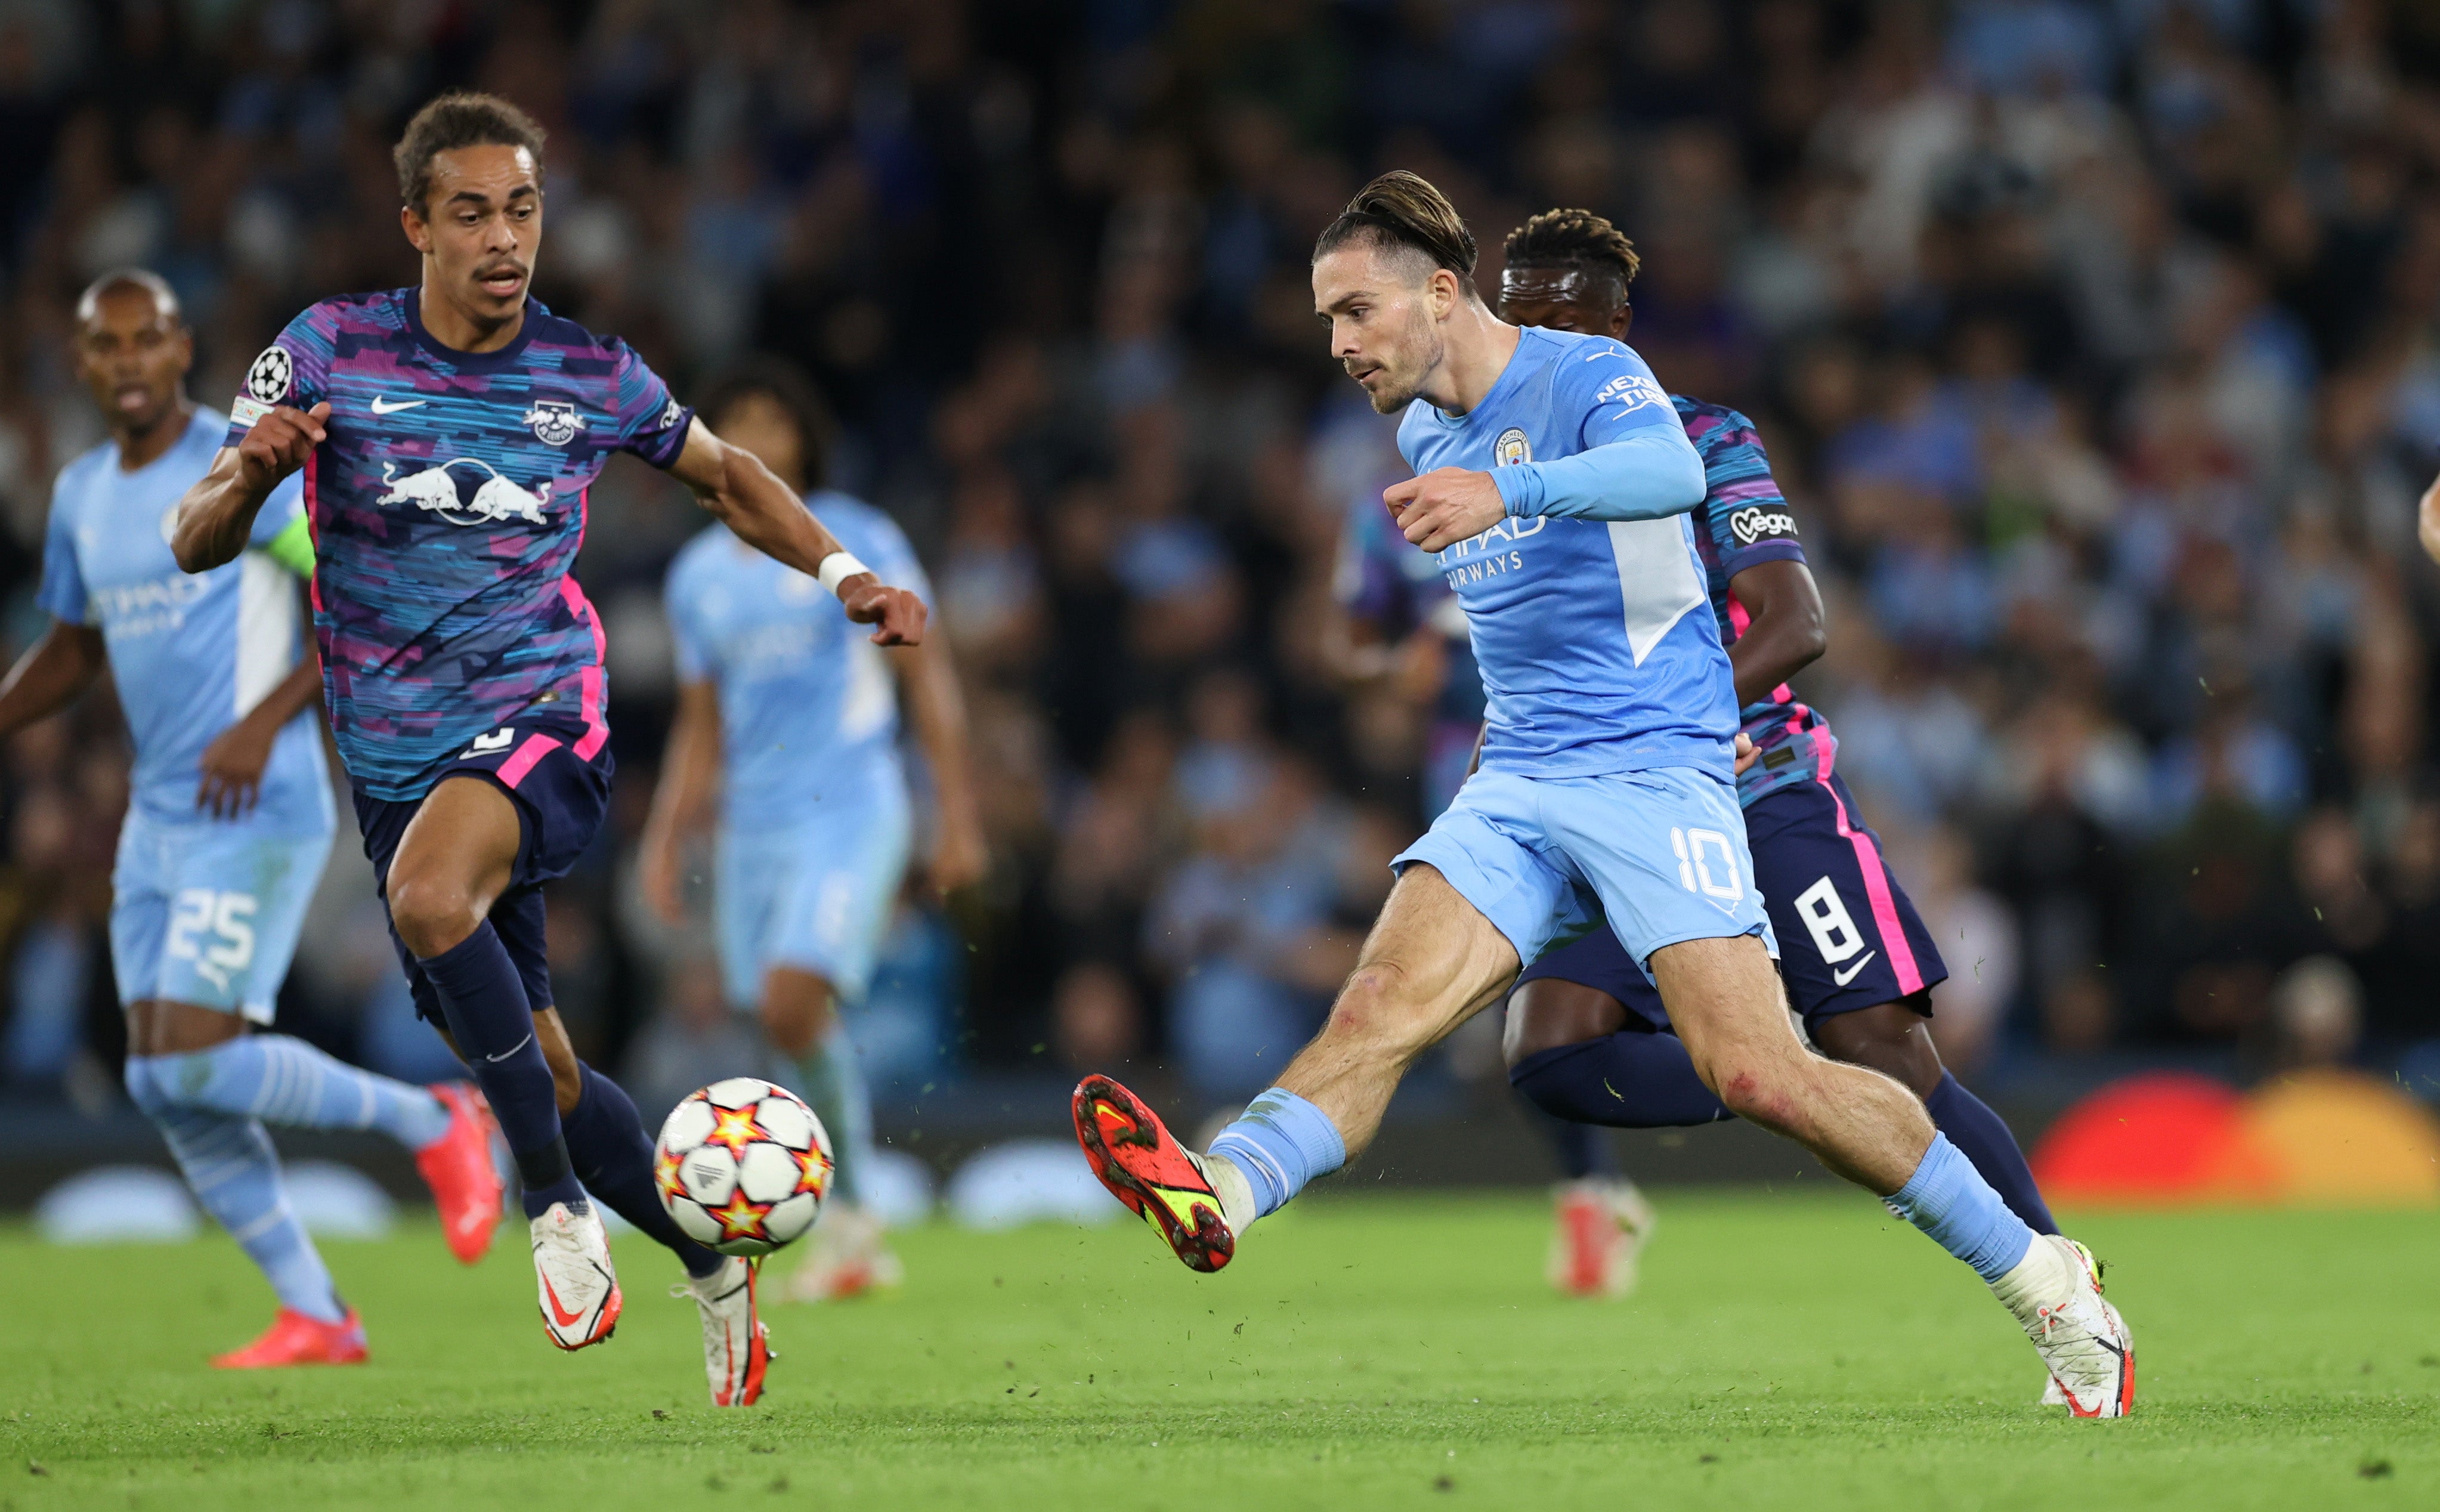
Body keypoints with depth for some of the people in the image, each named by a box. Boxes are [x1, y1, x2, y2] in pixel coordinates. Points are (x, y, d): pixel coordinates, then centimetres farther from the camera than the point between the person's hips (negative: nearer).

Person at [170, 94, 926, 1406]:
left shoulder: (592, 377, -1)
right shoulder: (327, 353, -4)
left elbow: (725, 477, 19)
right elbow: (195, 546, -3)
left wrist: (841, 574, 4)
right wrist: (251, 473, -25)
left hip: (543, 721, -3)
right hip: (396, 755, 3)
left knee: (430, 893, -36)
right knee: (537, 1073, 10)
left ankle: (556, 1204, -22)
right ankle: (714, 1267, 33)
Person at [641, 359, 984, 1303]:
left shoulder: (859, 542, 0)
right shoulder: (699, 576, 14)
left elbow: (928, 677, 1)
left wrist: (957, 816, -4)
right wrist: (666, 844, 13)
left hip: (851, 810, -5)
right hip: (754, 827, 5)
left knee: (792, 1002, -22)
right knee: (797, 1036, 1)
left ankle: (847, 1212, -8)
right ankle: (857, 1253, 10)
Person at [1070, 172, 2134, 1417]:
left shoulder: (1586, 377, -9)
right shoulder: (1423, 440, 16)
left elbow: (1674, 472, -33)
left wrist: (1507, 492, -49)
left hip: (1656, 767, -7)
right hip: (1517, 786, 7)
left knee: (1757, 1076, -16)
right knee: (1388, 998, -20)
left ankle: (2042, 1282, -3)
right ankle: (1223, 1196, -44)